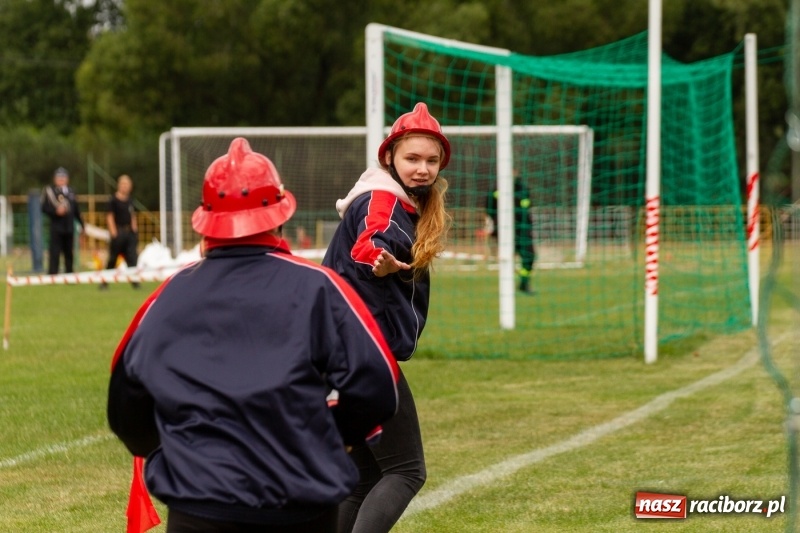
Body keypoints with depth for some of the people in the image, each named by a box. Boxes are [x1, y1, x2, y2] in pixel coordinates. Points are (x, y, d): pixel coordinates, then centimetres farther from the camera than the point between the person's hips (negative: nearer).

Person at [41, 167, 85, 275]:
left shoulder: (70, 192, 13)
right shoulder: (49, 191, -3)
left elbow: (76, 210, 17)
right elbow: (44, 208, -8)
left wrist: (81, 223, 16)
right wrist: (56, 211, -22)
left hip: (69, 228, 5)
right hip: (56, 228, -5)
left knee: (69, 254, 11)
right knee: (55, 254, -8)